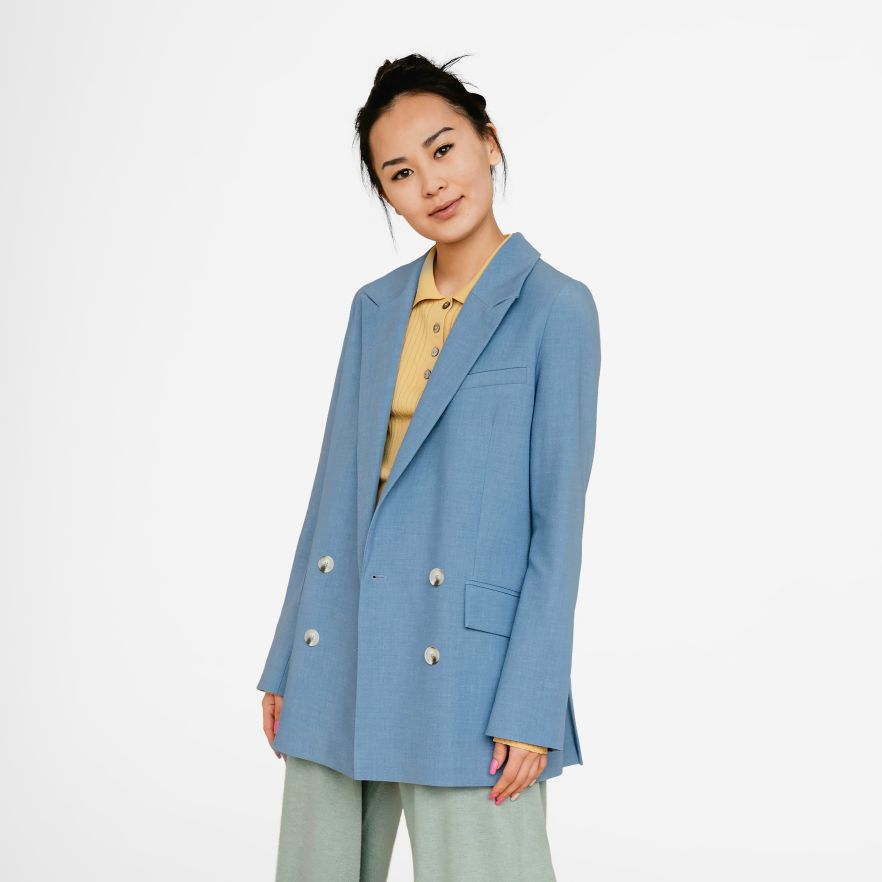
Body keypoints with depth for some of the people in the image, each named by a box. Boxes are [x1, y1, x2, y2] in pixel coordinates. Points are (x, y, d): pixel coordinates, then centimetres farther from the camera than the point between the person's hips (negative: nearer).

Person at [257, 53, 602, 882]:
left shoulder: (555, 307, -5)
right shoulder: (374, 307, 10)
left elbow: (559, 516, -8)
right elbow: (336, 486, 13)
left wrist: (530, 707, -12)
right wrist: (286, 662, 11)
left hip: (466, 659, -5)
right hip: (339, 655, 5)